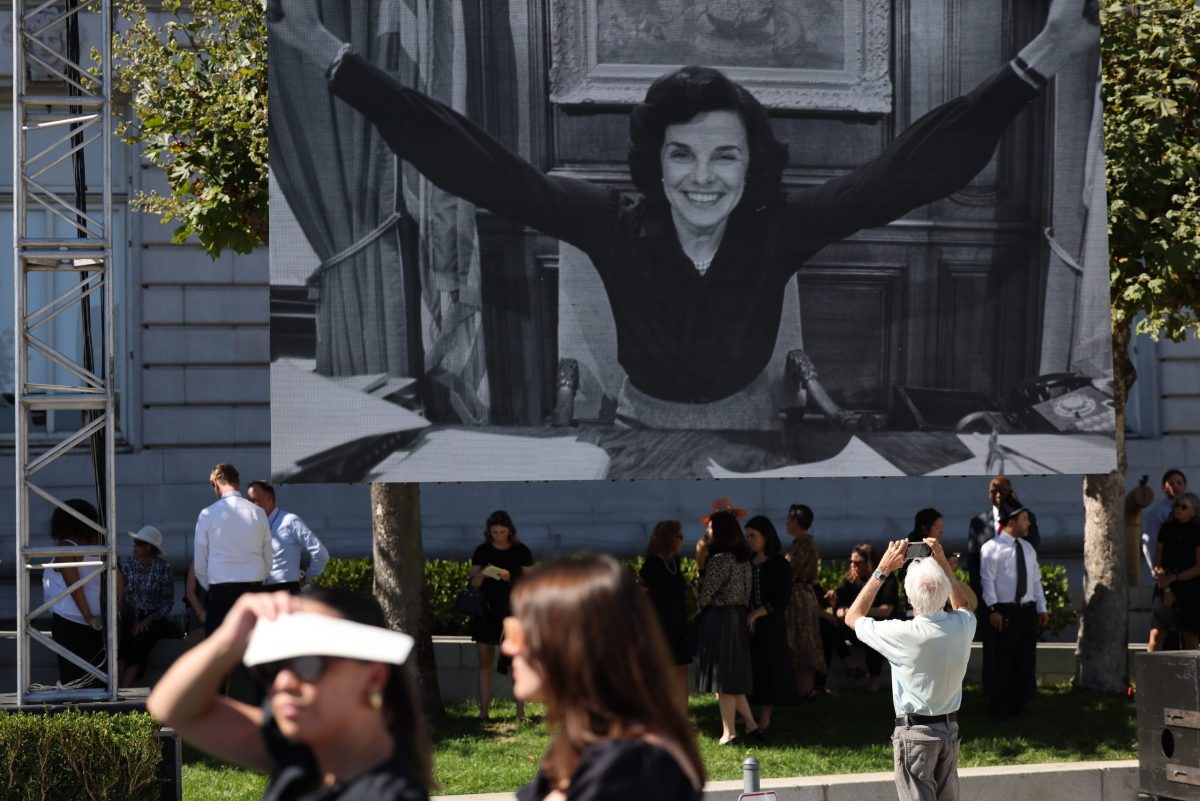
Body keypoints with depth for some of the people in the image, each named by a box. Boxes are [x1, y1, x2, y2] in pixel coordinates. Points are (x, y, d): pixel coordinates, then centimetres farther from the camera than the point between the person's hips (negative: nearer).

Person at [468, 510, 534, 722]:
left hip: (513, 612, -2)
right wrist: (484, 573, -17)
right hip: (486, 612, 2)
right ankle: (483, 712, 4)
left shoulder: (521, 552, 1)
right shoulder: (482, 551, 5)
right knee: (485, 662, 3)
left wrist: (511, 578, -18)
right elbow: (473, 584, 5)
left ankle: (520, 712, -4)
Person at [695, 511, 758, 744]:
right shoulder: (744, 559, 8)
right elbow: (745, 592, 11)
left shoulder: (719, 559, -18)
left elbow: (706, 593, -15)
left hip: (718, 618, -8)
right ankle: (751, 724, 13)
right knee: (734, 674, 15)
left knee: (722, 678, -2)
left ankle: (729, 732, 0)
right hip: (738, 618, 8)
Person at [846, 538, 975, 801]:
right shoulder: (962, 626, -8)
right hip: (950, 728, 6)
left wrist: (883, 570, -5)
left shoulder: (904, 634, -22)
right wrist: (944, 565, 15)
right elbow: (963, 607, 21)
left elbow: (853, 617, -6)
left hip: (915, 731, -5)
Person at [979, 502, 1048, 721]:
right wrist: (993, 609, -20)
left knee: (1025, 662, 10)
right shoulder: (992, 548, -7)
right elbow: (988, 580, -13)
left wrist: (1041, 609, 11)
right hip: (1005, 612, -7)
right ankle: (998, 711, 3)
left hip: (1028, 611, 7)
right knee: (1002, 663, -4)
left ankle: (1018, 706, 20)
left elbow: (1036, 580, 17)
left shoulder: (1028, 548, 16)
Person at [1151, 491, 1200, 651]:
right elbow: (1157, 563, 5)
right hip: (1167, 590, 3)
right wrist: (1166, 589, -7)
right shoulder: (1167, 528, 7)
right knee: (1155, 634, -8)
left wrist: (1173, 578, -12)